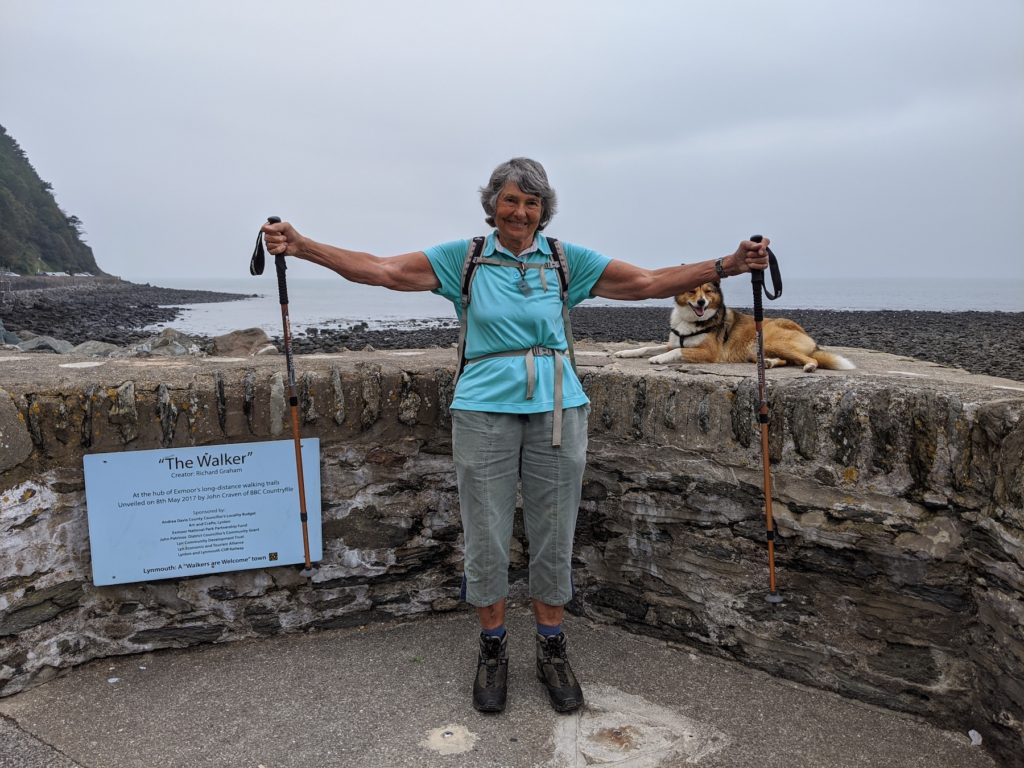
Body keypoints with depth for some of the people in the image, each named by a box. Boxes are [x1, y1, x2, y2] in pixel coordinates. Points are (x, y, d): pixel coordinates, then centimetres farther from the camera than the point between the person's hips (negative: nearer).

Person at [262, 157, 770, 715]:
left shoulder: (566, 260, 6)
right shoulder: (464, 257, 4)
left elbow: (650, 282, 4)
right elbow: (383, 270, -2)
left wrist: (726, 265, -4)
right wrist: (300, 247, -11)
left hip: (557, 409, 1)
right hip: (485, 410, -1)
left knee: (554, 536, 9)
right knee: (486, 537, 6)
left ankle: (551, 650, 29)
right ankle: (492, 650, 28)